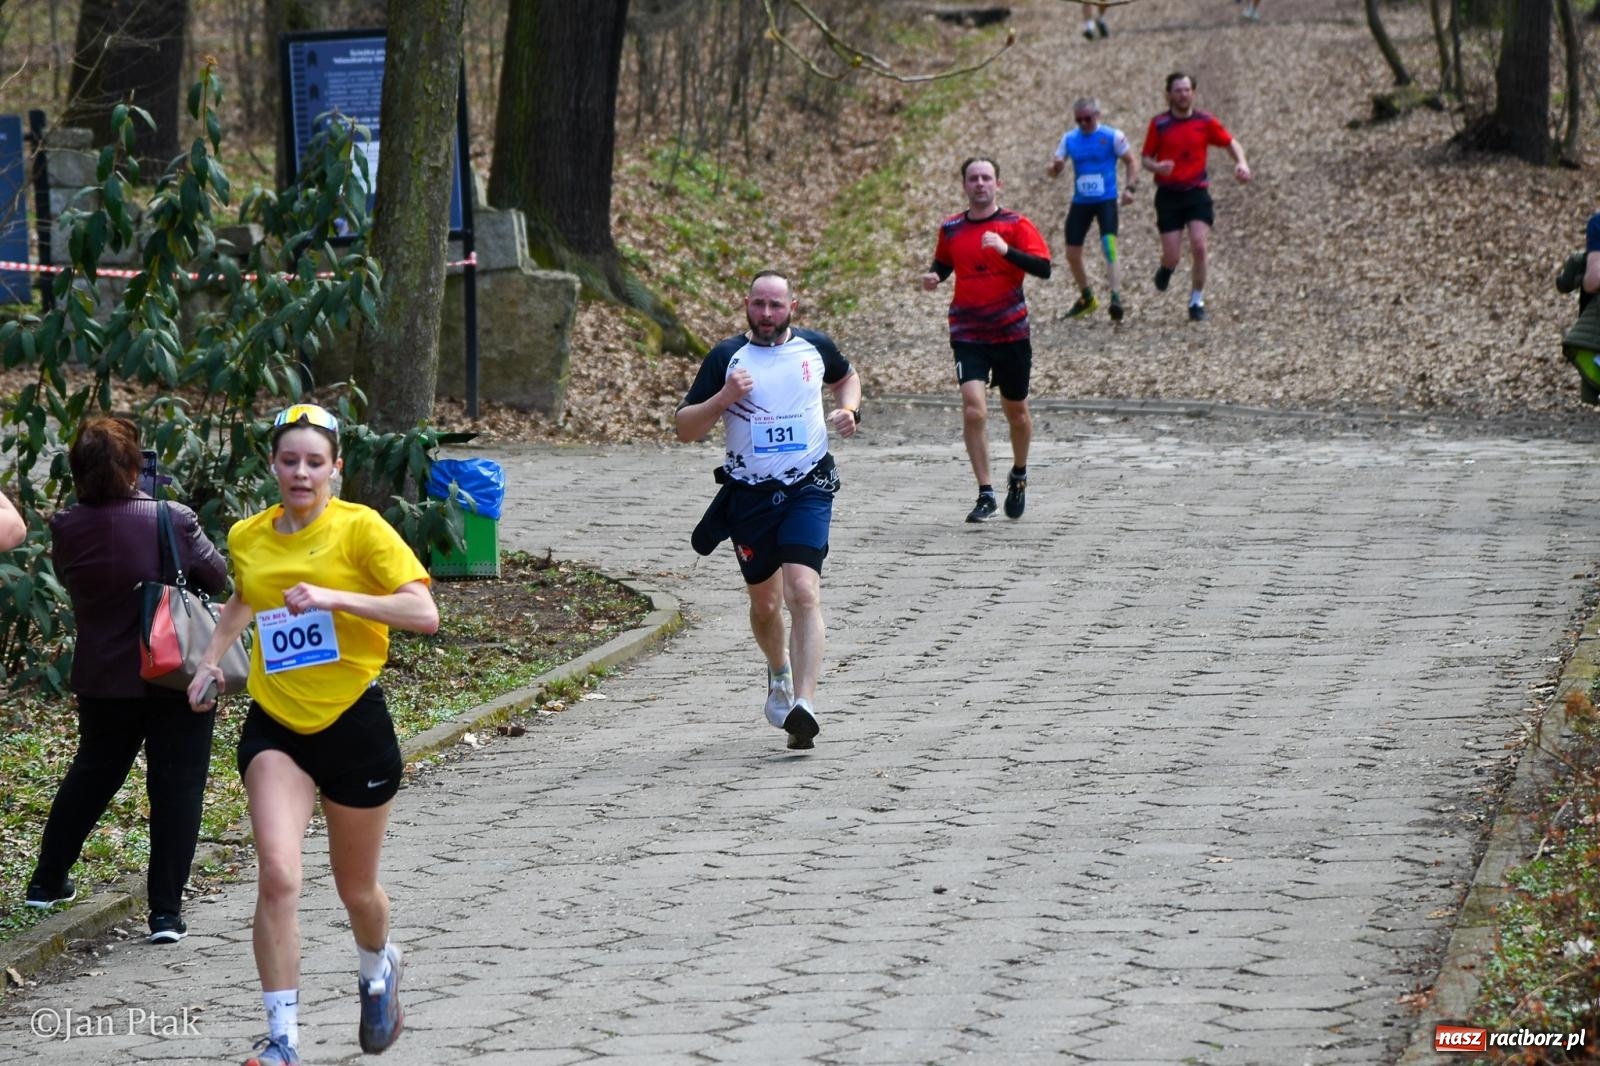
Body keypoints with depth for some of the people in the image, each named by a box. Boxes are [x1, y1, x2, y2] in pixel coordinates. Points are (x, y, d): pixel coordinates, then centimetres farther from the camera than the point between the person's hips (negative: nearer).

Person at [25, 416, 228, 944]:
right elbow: (217, 576, -4)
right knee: (176, 788, 5)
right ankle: (166, 911, 2)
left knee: (91, 774, 24)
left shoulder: (67, 530, -10)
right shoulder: (173, 521, -18)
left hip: (104, 678, 4)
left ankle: (47, 881, 33)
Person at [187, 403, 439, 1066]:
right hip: (274, 727, 2)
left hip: (354, 724, -2)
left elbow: (424, 613, -20)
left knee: (355, 888, 14)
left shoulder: (360, 528, -10)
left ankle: (378, 969, 49)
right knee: (277, 874, -19)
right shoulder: (247, 538, 4)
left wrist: (335, 597, -28)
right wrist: (212, 659, 16)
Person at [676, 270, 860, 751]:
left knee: (803, 592, -19)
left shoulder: (815, 347, 3)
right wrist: (723, 398, -20)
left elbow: (847, 377, 27)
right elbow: (684, 428, -4)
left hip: (808, 488, -1)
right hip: (750, 493, 1)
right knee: (765, 602, 14)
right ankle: (779, 673, 45)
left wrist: (848, 410, 5)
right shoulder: (726, 357, -2)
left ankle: (804, 703, -28)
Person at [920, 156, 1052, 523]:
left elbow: (1043, 268, -15)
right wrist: (933, 276, 0)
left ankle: (1019, 476, 40)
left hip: (1011, 333, -1)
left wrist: (1006, 249, -28)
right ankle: (985, 493, -9)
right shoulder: (951, 229, 5)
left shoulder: (1015, 225, -4)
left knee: (1016, 412, 14)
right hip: (967, 336, 1)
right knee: (973, 411, -16)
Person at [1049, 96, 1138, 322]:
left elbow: (1129, 161, 4)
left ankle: (1116, 297, -26)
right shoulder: (1069, 139, 5)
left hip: (1106, 200, -5)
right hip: (1080, 202, 5)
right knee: (1072, 253, 6)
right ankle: (1086, 298, 27)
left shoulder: (1112, 137, -5)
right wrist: (1056, 166, -16)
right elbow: (1054, 172, 8)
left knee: (1109, 244, -22)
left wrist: (1129, 187, -9)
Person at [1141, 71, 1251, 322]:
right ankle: (1166, 269, 35)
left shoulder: (1205, 122, 2)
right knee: (1172, 256, -5)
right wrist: (1157, 167, -18)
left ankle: (1197, 302, 1)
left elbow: (1230, 142, 13)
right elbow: (1145, 157, 5)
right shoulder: (1159, 124, 0)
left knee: (1199, 247, -15)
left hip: (1197, 193, 0)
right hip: (1169, 195, 0)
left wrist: (1241, 163, -6)